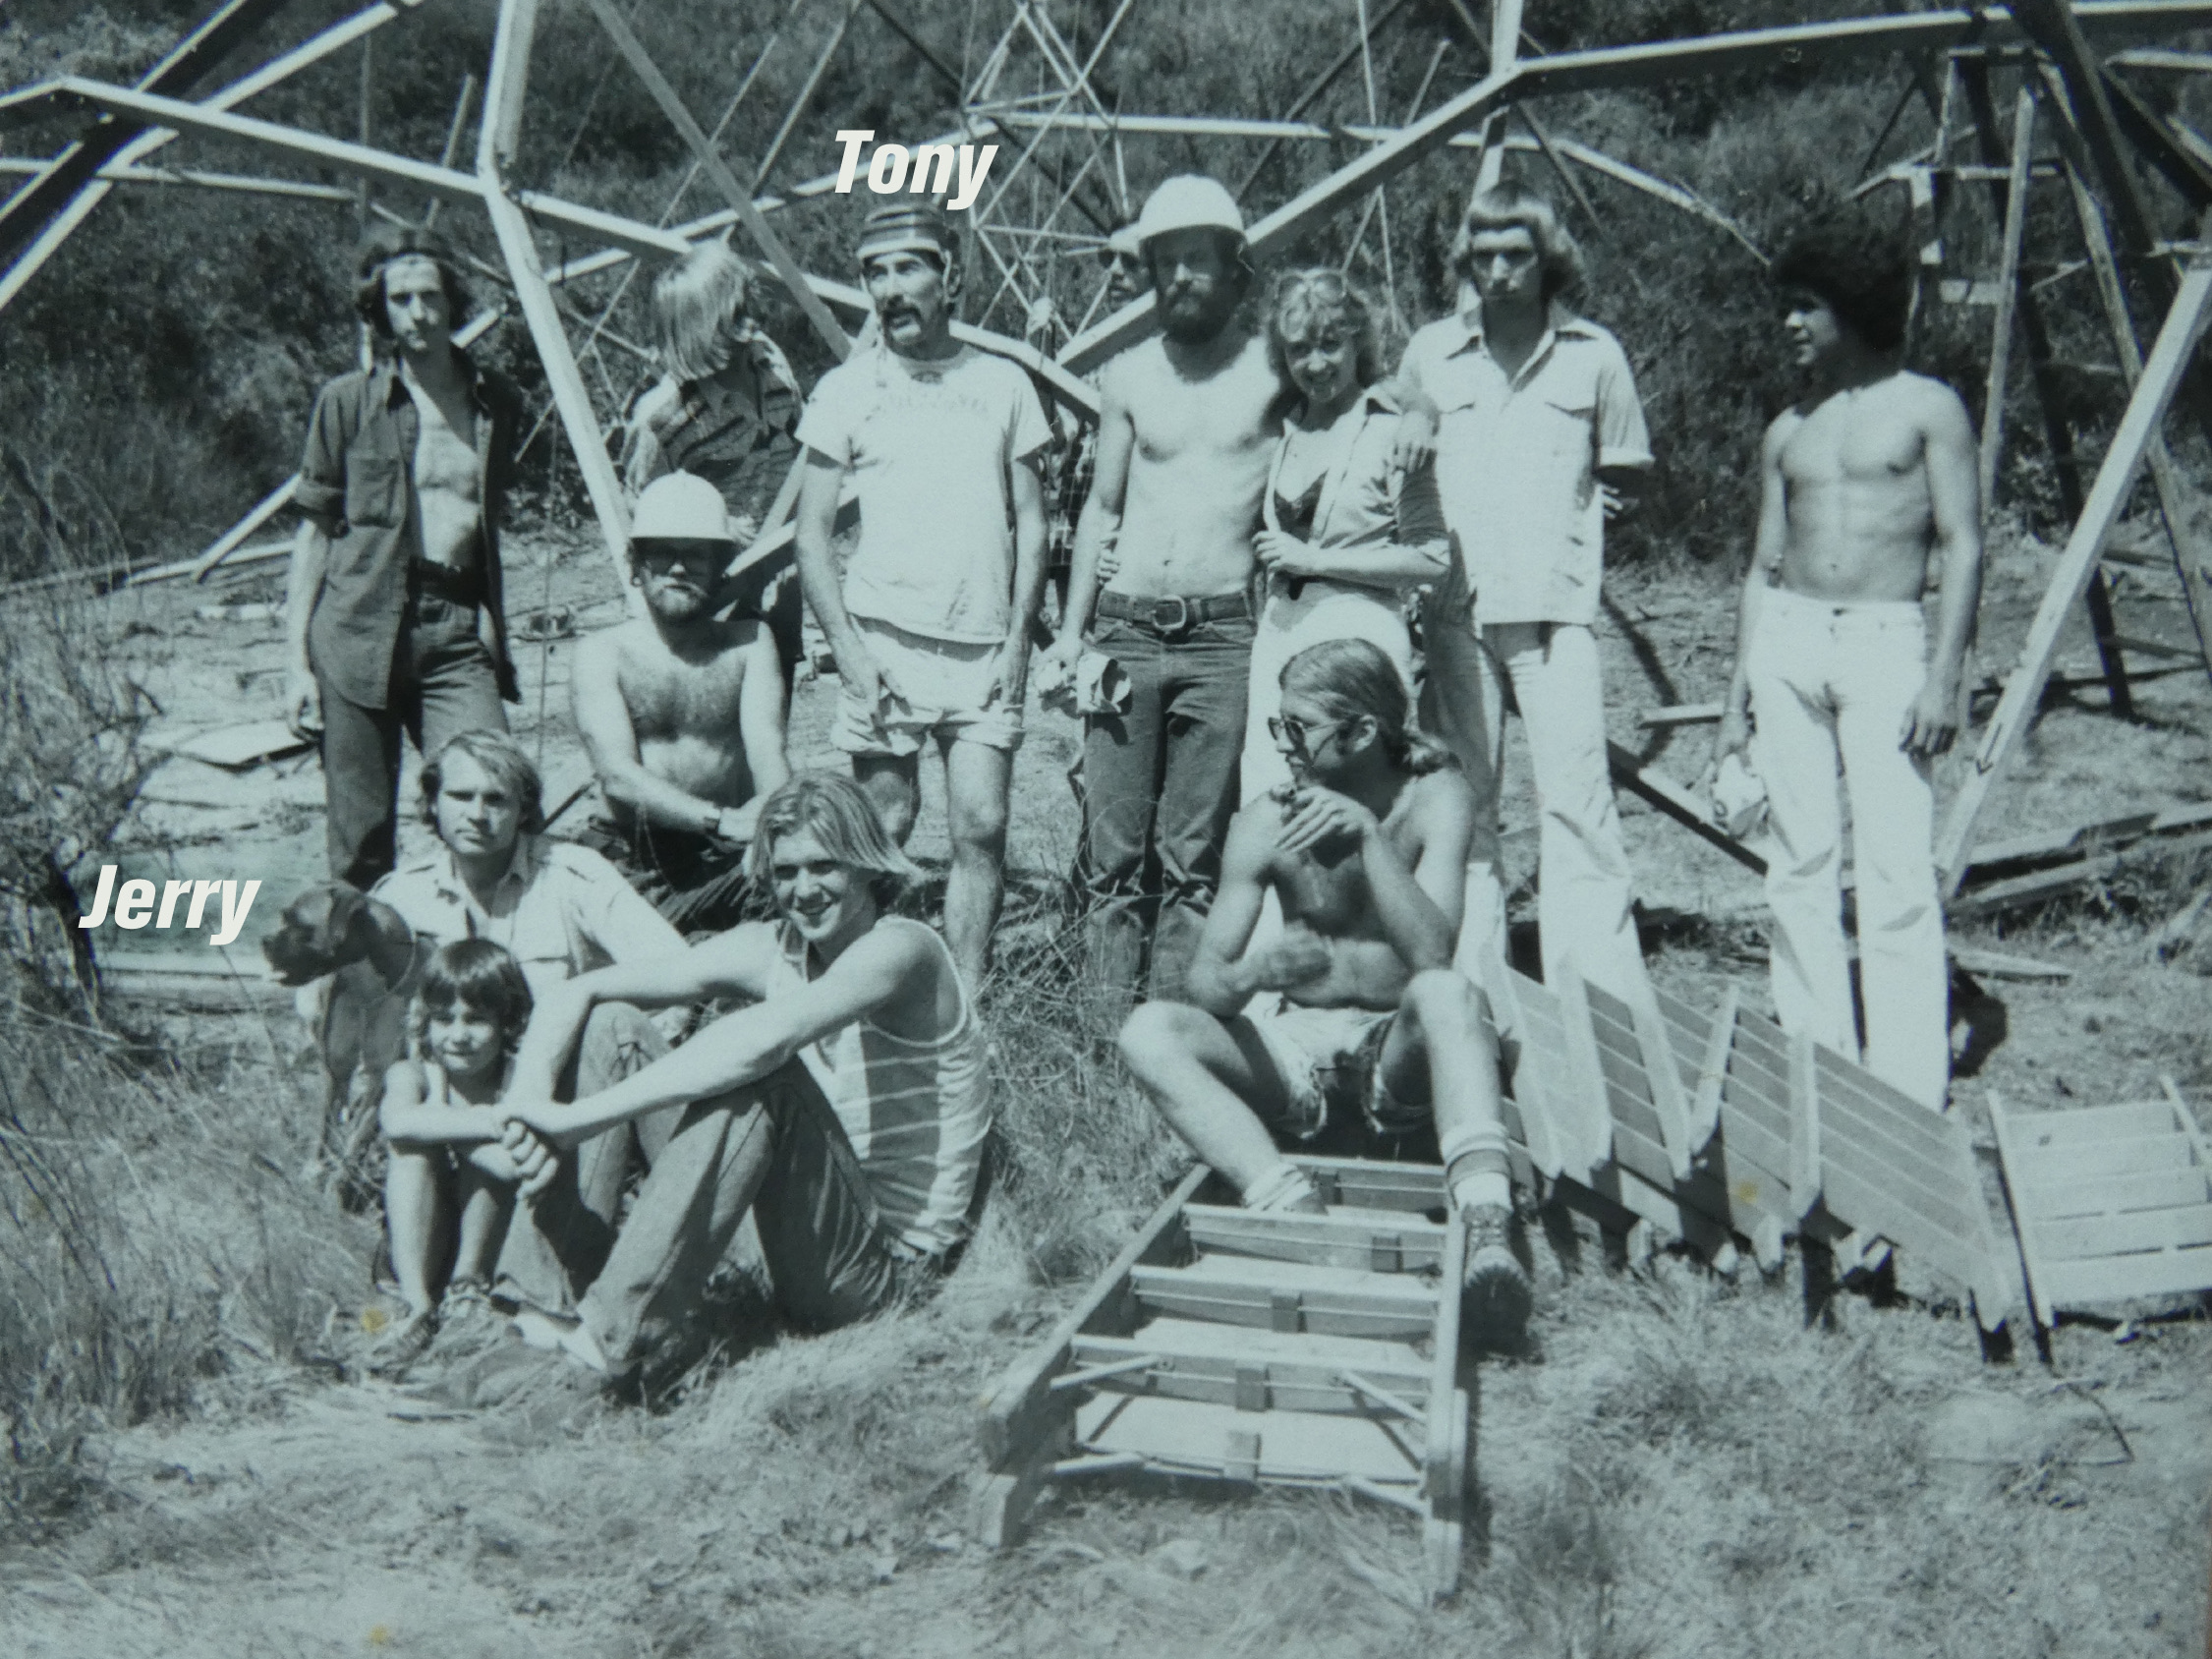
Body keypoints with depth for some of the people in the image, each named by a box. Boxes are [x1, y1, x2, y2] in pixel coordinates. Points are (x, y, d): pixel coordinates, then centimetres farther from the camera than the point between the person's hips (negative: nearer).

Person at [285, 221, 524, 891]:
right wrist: (297, 661, 0)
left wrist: (497, 632, 16)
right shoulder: (348, 400, 4)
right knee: (361, 849, -1)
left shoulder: (497, 401, 12)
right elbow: (314, 533, 6)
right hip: (358, 631, -2)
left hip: (459, 633, 2)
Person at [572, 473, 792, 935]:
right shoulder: (603, 654, 5)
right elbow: (618, 776, -10)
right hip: (628, 857, -1)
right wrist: (721, 820, -25)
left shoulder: (749, 643, 11)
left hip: (723, 862, 1)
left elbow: (767, 751, -5)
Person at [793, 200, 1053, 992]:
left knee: (981, 831, -4)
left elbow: (1030, 523, 11)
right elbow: (811, 533, 5)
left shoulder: (1003, 384, 10)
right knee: (883, 827, 1)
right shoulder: (846, 388, 6)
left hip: (982, 649, 1)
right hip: (884, 641, -1)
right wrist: (848, 649, -6)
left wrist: (1017, 642, 1)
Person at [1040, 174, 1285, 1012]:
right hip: (1124, 629, 2)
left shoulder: (1276, 368, 3)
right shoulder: (1130, 375, 11)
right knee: (1116, 850, 1)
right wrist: (1071, 628, 10)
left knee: (1195, 856, -1)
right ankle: (1108, 1020, 7)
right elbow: (1102, 507, 16)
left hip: (1223, 637, -2)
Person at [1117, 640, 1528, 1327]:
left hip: (1401, 1059, -3)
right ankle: (1296, 1211, -38)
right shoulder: (1267, 820, -4)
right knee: (1149, 1032, -23)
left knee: (1447, 992, -36)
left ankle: (1486, 1232, -49)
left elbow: (1431, 956, -23)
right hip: (1297, 1052, 3)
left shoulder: (1435, 800, -9)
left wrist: (1368, 834, -30)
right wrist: (1252, 973, -32)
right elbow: (1204, 983, -8)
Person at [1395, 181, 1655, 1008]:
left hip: (1555, 603, -2)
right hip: (1455, 600, 2)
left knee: (1576, 799, -8)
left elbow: (1624, 474, 15)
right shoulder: (1431, 352, 8)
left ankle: (1604, 997, -4)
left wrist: (1567, 510, 2)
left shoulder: (1593, 355, 3)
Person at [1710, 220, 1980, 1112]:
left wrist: (1946, 676, -11)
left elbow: (1962, 548, -1)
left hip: (1886, 641, -4)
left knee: (1895, 870, -10)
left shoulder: (1927, 409, 4)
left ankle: (1908, 1091, -7)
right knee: (1799, 864, 3)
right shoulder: (1787, 431, 16)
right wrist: (1737, 694, 13)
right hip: (1787, 639, 4)